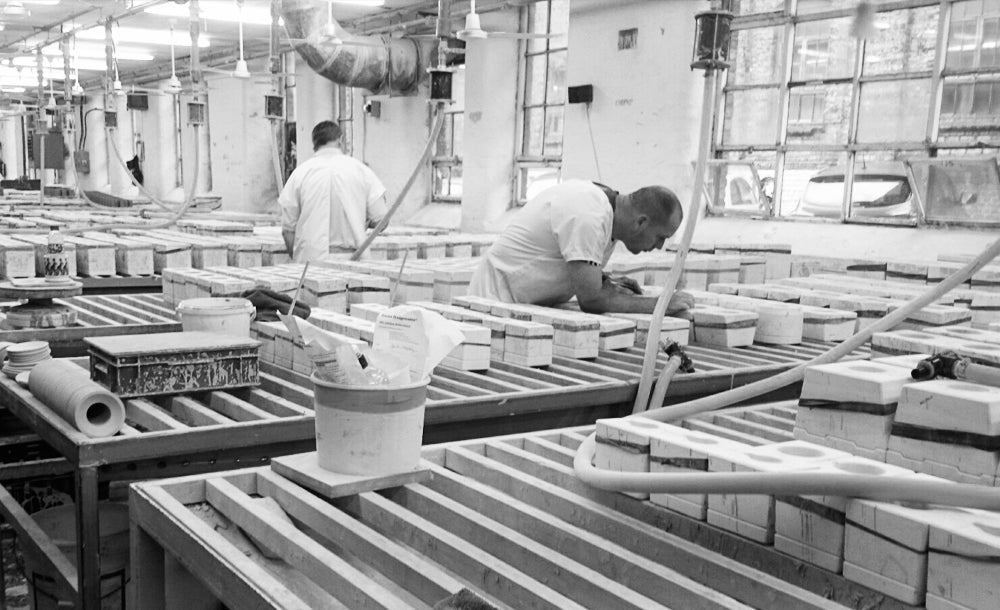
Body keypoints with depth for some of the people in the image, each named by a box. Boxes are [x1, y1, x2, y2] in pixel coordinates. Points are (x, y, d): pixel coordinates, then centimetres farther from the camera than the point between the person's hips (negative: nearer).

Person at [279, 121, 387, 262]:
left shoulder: (300, 173, 3)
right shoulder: (362, 170, 2)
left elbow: (288, 229, 4)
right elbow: (380, 221, 1)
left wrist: (298, 260, 16)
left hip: (310, 259, 0)